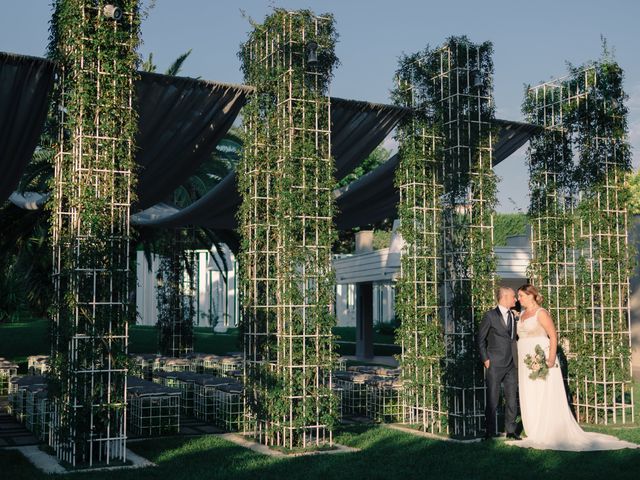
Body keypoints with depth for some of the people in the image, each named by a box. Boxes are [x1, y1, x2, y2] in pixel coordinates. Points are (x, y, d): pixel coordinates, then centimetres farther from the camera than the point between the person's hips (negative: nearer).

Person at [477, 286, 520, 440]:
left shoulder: (513, 316, 12)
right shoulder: (490, 316, -3)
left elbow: (514, 338, 17)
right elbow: (481, 339, -1)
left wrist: (517, 358, 7)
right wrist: (485, 359, -6)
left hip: (512, 364, 5)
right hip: (495, 365, -5)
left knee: (512, 400, 6)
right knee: (492, 400, 0)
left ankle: (511, 430, 16)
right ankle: (490, 432, 9)